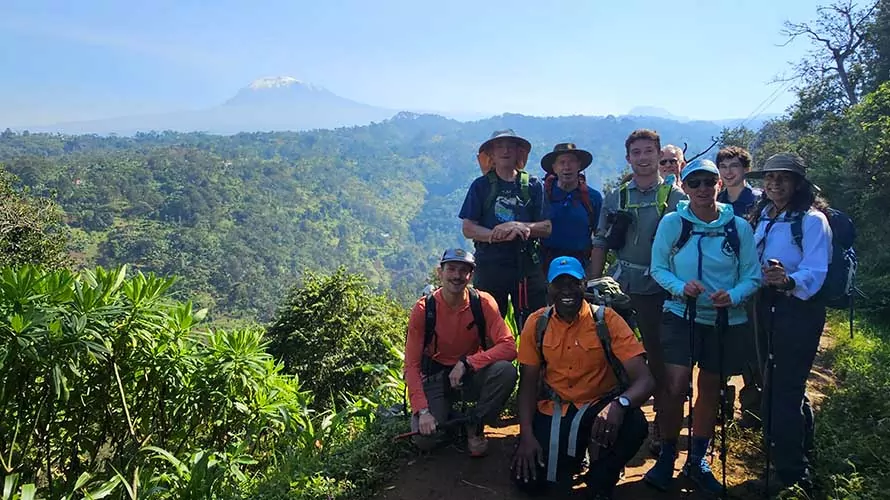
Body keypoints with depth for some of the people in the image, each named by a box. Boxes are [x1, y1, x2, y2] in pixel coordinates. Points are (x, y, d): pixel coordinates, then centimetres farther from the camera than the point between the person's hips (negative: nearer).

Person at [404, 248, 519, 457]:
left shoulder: (483, 303, -14)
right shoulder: (423, 309, -16)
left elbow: (509, 347, -22)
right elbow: (412, 365, -14)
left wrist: (467, 363, -32)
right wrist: (422, 411, -25)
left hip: (472, 376, 1)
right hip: (436, 379, -1)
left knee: (506, 370, -30)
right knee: (424, 439, -23)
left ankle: (475, 426, -5)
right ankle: (447, 419, 14)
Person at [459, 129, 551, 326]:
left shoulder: (533, 185, 9)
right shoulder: (481, 185, 7)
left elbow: (546, 228, 3)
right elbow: (468, 229, -1)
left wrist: (518, 226, -13)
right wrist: (498, 235, -15)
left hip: (527, 265, 1)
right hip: (489, 265, -1)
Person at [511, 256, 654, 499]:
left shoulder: (606, 320, -14)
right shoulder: (536, 323, -5)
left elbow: (645, 379, -21)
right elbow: (528, 384, 1)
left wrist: (618, 404, -43)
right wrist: (527, 435, -13)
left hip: (599, 405, -2)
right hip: (553, 409, 2)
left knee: (634, 425, -34)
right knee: (527, 480, -13)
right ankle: (570, 453, 22)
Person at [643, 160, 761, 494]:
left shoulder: (739, 227, -5)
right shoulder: (672, 223, -8)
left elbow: (752, 277, -1)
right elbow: (658, 268, -2)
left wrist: (733, 296, -21)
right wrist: (681, 287, -20)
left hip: (726, 321, 2)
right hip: (681, 316, -2)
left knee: (710, 390, 13)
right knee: (675, 386, -14)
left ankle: (697, 461, 31)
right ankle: (666, 457, 9)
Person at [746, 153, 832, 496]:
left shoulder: (812, 219, -13)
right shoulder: (762, 217, 10)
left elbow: (816, 273, -23)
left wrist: (789, 280, -40)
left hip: (799, 309, -8)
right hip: (766, 305, 8)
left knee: (782, 389, -6)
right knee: (774, 384, 18)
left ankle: (790, 474, 8)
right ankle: (800, 457, 39)